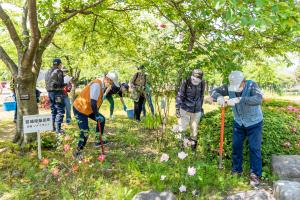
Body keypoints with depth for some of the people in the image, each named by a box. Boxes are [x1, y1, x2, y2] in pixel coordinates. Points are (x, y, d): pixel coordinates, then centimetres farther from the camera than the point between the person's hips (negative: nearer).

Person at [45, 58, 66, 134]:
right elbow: (60, 84, -16)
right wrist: (66, 84, 0)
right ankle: (58, 129, -8)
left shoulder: (48, 72, 14)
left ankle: (53, 127, 24)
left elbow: (47, 83, 13)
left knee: (53, 110, 18)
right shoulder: (59, 71, -11)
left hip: (50, 92, 8)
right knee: (60, 111, -5)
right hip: (58, 93, -8)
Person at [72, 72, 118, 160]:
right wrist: (97, 115, -20)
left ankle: (98, 141, 21)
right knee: (85, 132, -10)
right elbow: (93, 103, -30)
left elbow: (98, 101, 12)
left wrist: (97, 114, 10)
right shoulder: (97, 85, -26)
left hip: (87, 109, 10)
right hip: (79, 109, -10)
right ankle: (77, 152, 7)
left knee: (102, 119, 12)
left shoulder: (102, 86, 4)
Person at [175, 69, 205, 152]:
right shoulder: (186, 82, -13)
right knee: (182, 129, -1)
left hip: (196, 111, 3)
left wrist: (201, 107, 19)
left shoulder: (202, 84, -2)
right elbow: (179, 96, -8)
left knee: (194, 130, 12)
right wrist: (177, 108, -12)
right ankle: (180, 147, 16)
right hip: (185, 110, -3)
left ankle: (193, 146, 30)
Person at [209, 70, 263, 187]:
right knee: (236, 146, 10)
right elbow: (214, 92, -14)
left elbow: (258, 99, -45)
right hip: (238, 123, 4)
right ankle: (237, 170, 28)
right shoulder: (230, 87, -17)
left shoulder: (252, 85, -27)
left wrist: (238, 99, -55)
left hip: (254, 123, -4)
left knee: (255, 148, 0)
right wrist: (219, 97, -38)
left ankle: (255, 175, 17)